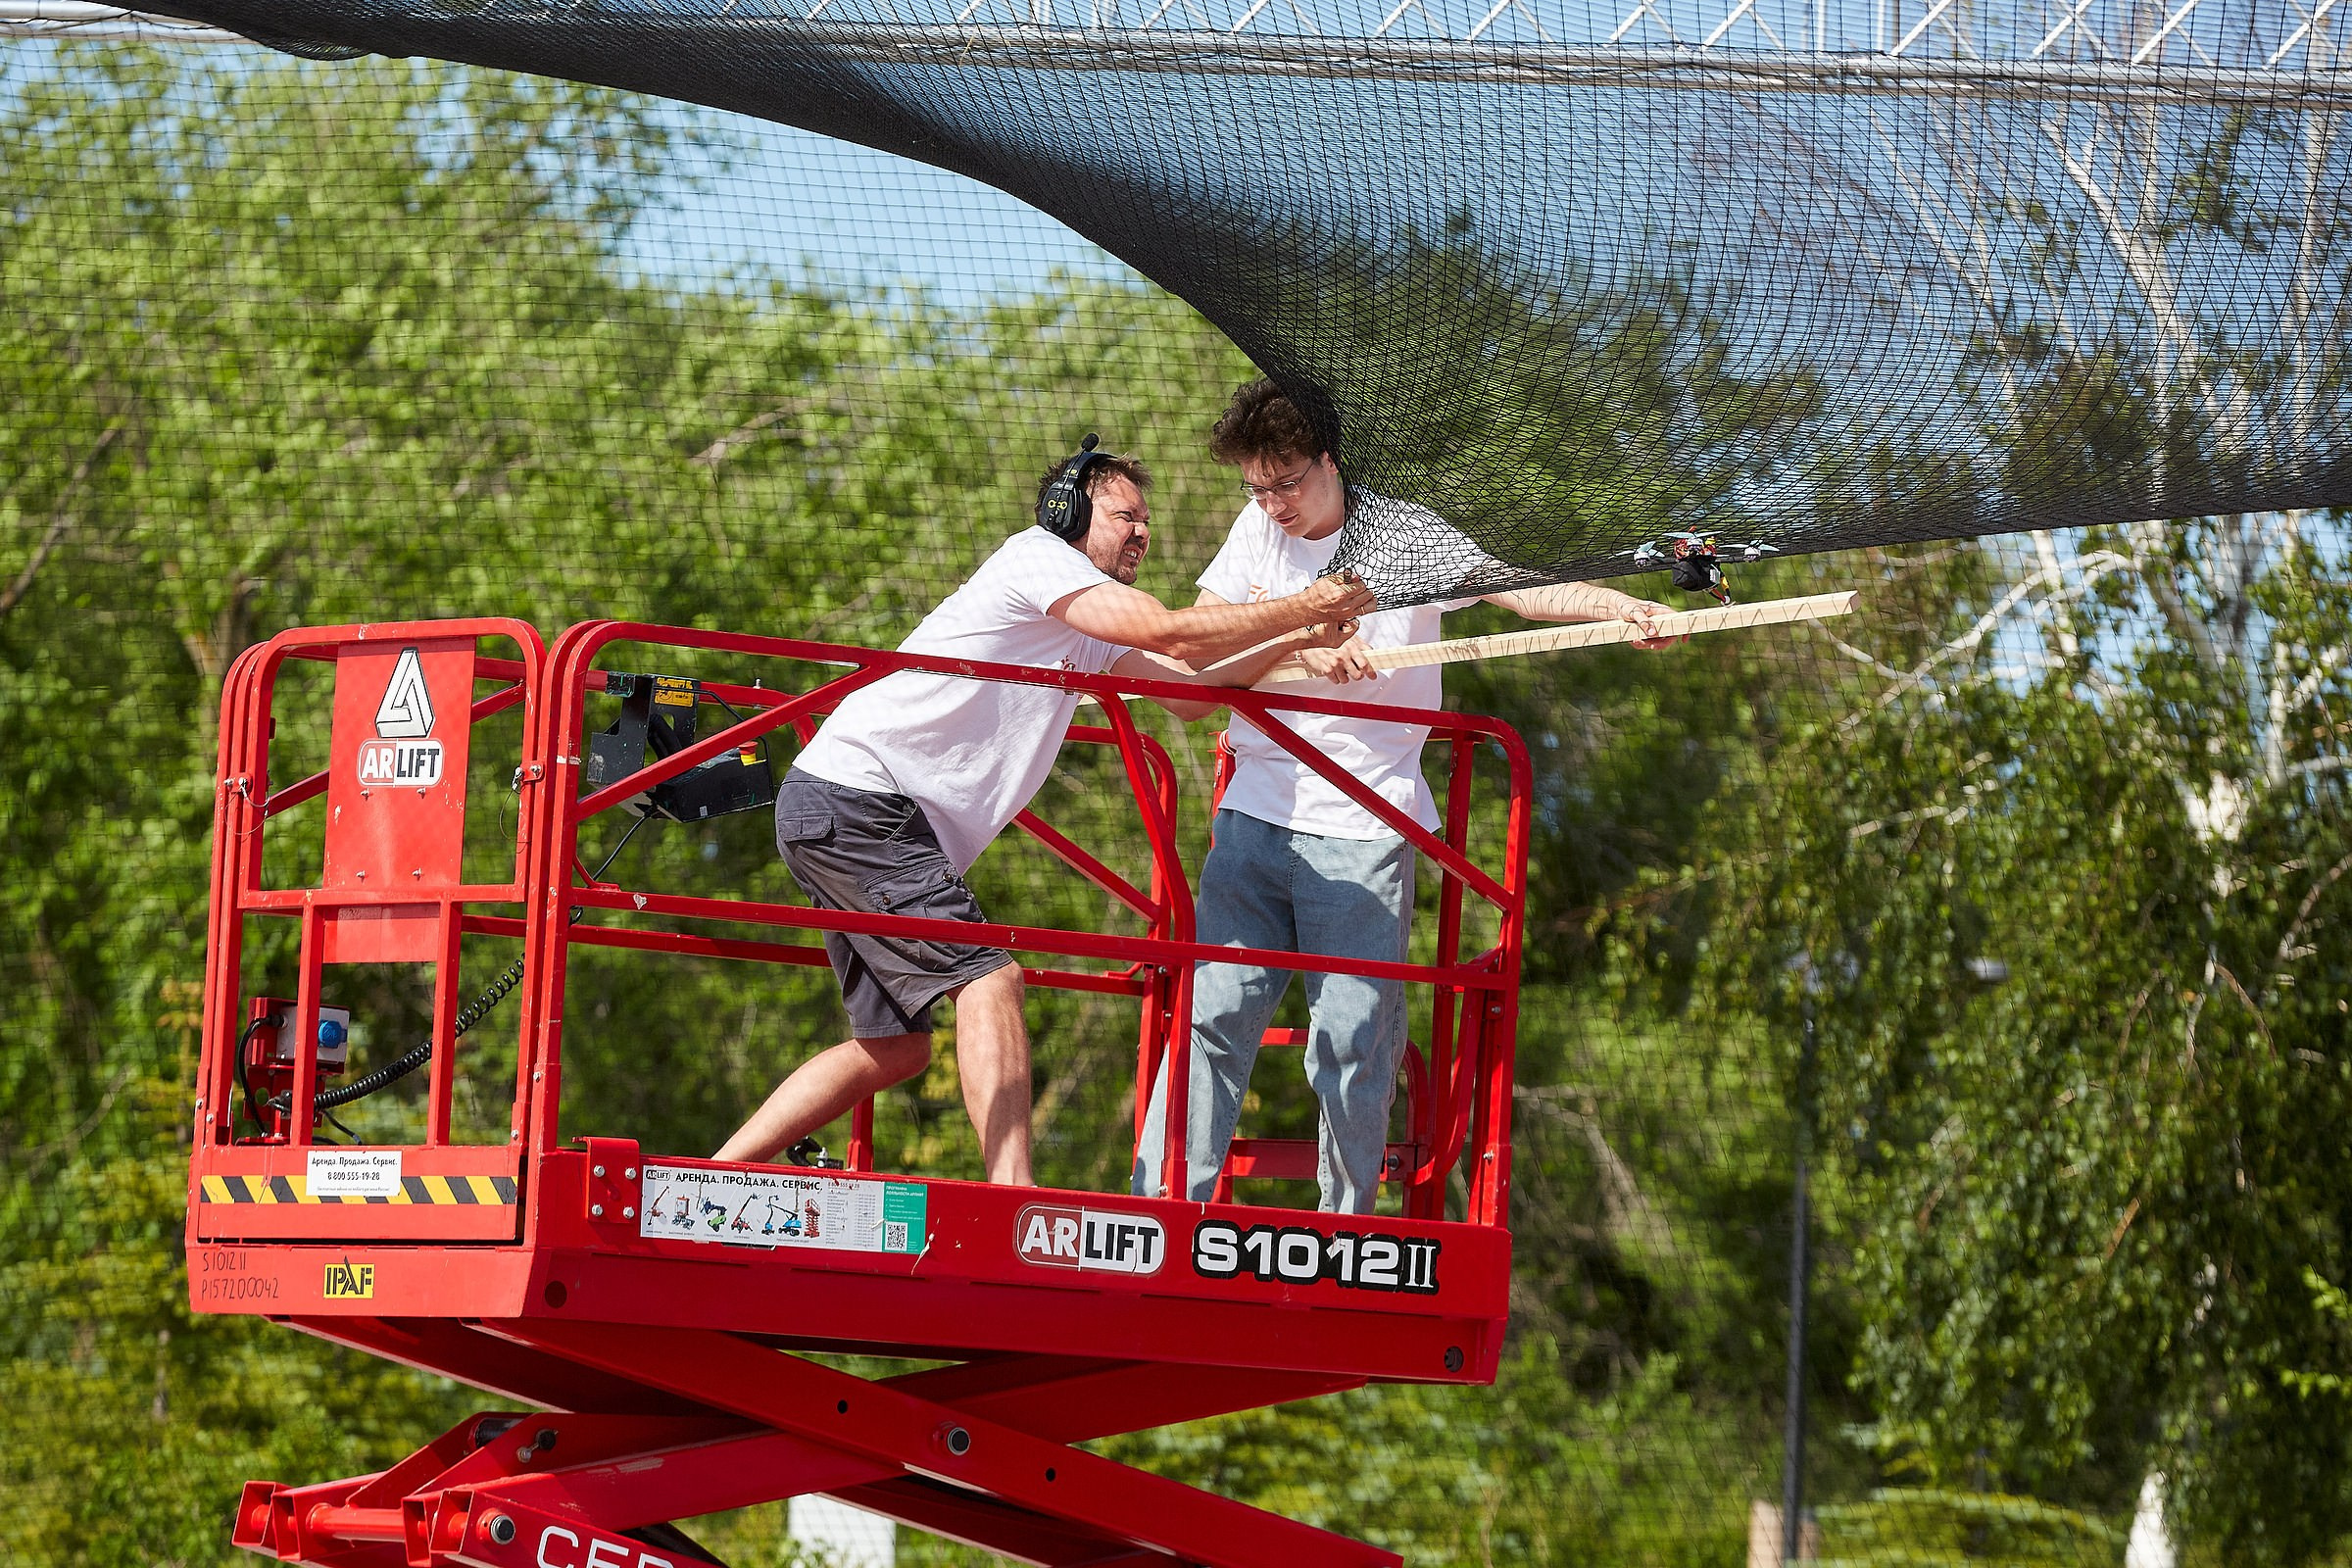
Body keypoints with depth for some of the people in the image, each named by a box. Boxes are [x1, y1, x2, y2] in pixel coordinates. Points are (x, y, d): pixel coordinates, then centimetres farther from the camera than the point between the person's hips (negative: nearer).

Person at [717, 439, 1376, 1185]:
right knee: (989, 978, -19)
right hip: (856, 794, -10)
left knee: (893, 1046, 10)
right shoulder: (1036, 555, -4)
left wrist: (1299, 640, 9)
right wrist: (1298, 609, -6)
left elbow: (1190, 684, 18)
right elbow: (1167, 633, -14)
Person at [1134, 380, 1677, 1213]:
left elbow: (1521, 588, -9)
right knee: (1211, 1012, -3)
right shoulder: (1259, 529, 11)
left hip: (1364, 825, -3)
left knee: (1353, 1039, -5)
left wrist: (1626, 606, -25)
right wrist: (1297, 644, -11)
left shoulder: (1404, 536, -1)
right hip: (1256, 809, 3)